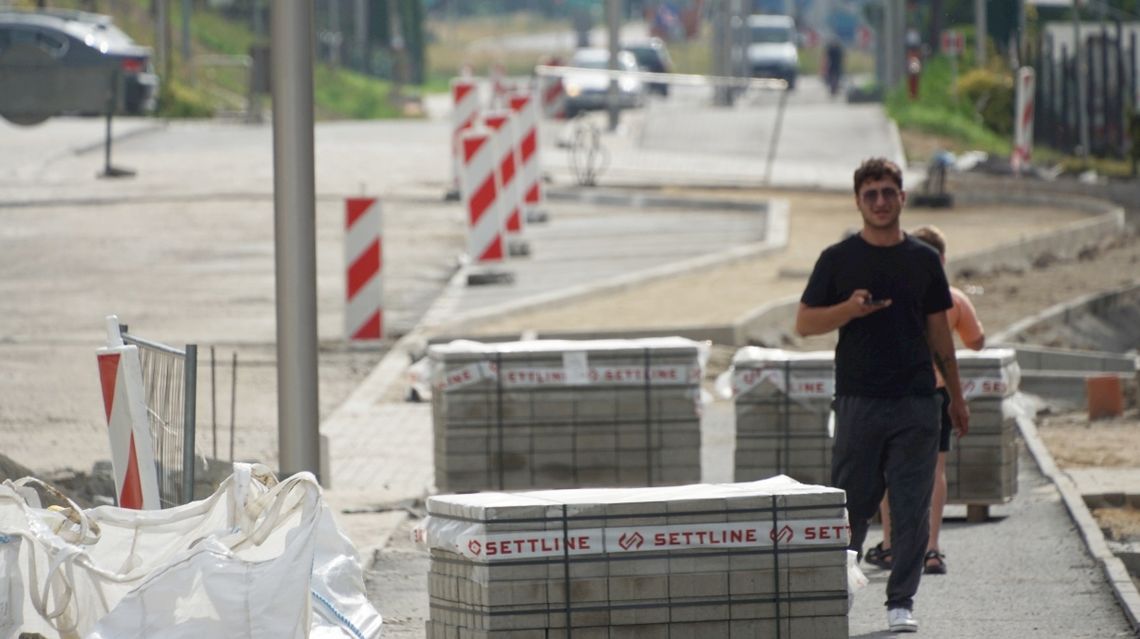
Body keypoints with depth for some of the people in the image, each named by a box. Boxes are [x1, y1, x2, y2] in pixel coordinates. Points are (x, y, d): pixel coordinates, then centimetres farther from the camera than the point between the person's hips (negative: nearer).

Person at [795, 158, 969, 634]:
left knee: (912, 506, -1)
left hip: (916, 402, 2)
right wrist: (850, 309, -16)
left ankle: (901, 602, 5)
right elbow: (804, 323, 1)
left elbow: (939, 332, 14)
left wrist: (956, 396, 13)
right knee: (853, 503, 2)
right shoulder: (839, 259, 2)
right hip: (859, 399, -2)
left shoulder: (923, 260, 9)